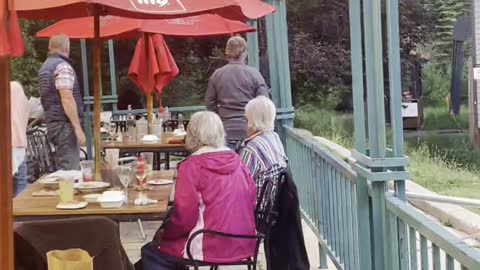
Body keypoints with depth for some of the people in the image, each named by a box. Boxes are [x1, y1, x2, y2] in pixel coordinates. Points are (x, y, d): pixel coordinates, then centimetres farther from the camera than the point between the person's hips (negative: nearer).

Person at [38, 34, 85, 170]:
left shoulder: (45, 67, 18)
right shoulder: (62, 66, -11)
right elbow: (67, 99, -19)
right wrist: (78, 128, -20)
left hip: (52, 123, 9)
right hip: (65, 124, -9)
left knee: (62, 169, 12)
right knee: (70, 171, -10)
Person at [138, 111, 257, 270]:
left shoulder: (191, 166, -13)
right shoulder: (237, 162, 4)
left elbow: (184, 218, -15)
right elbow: (251, 204, 11)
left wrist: (164, 234, 5)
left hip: (212, 248, -7)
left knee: (150, 253, 14)